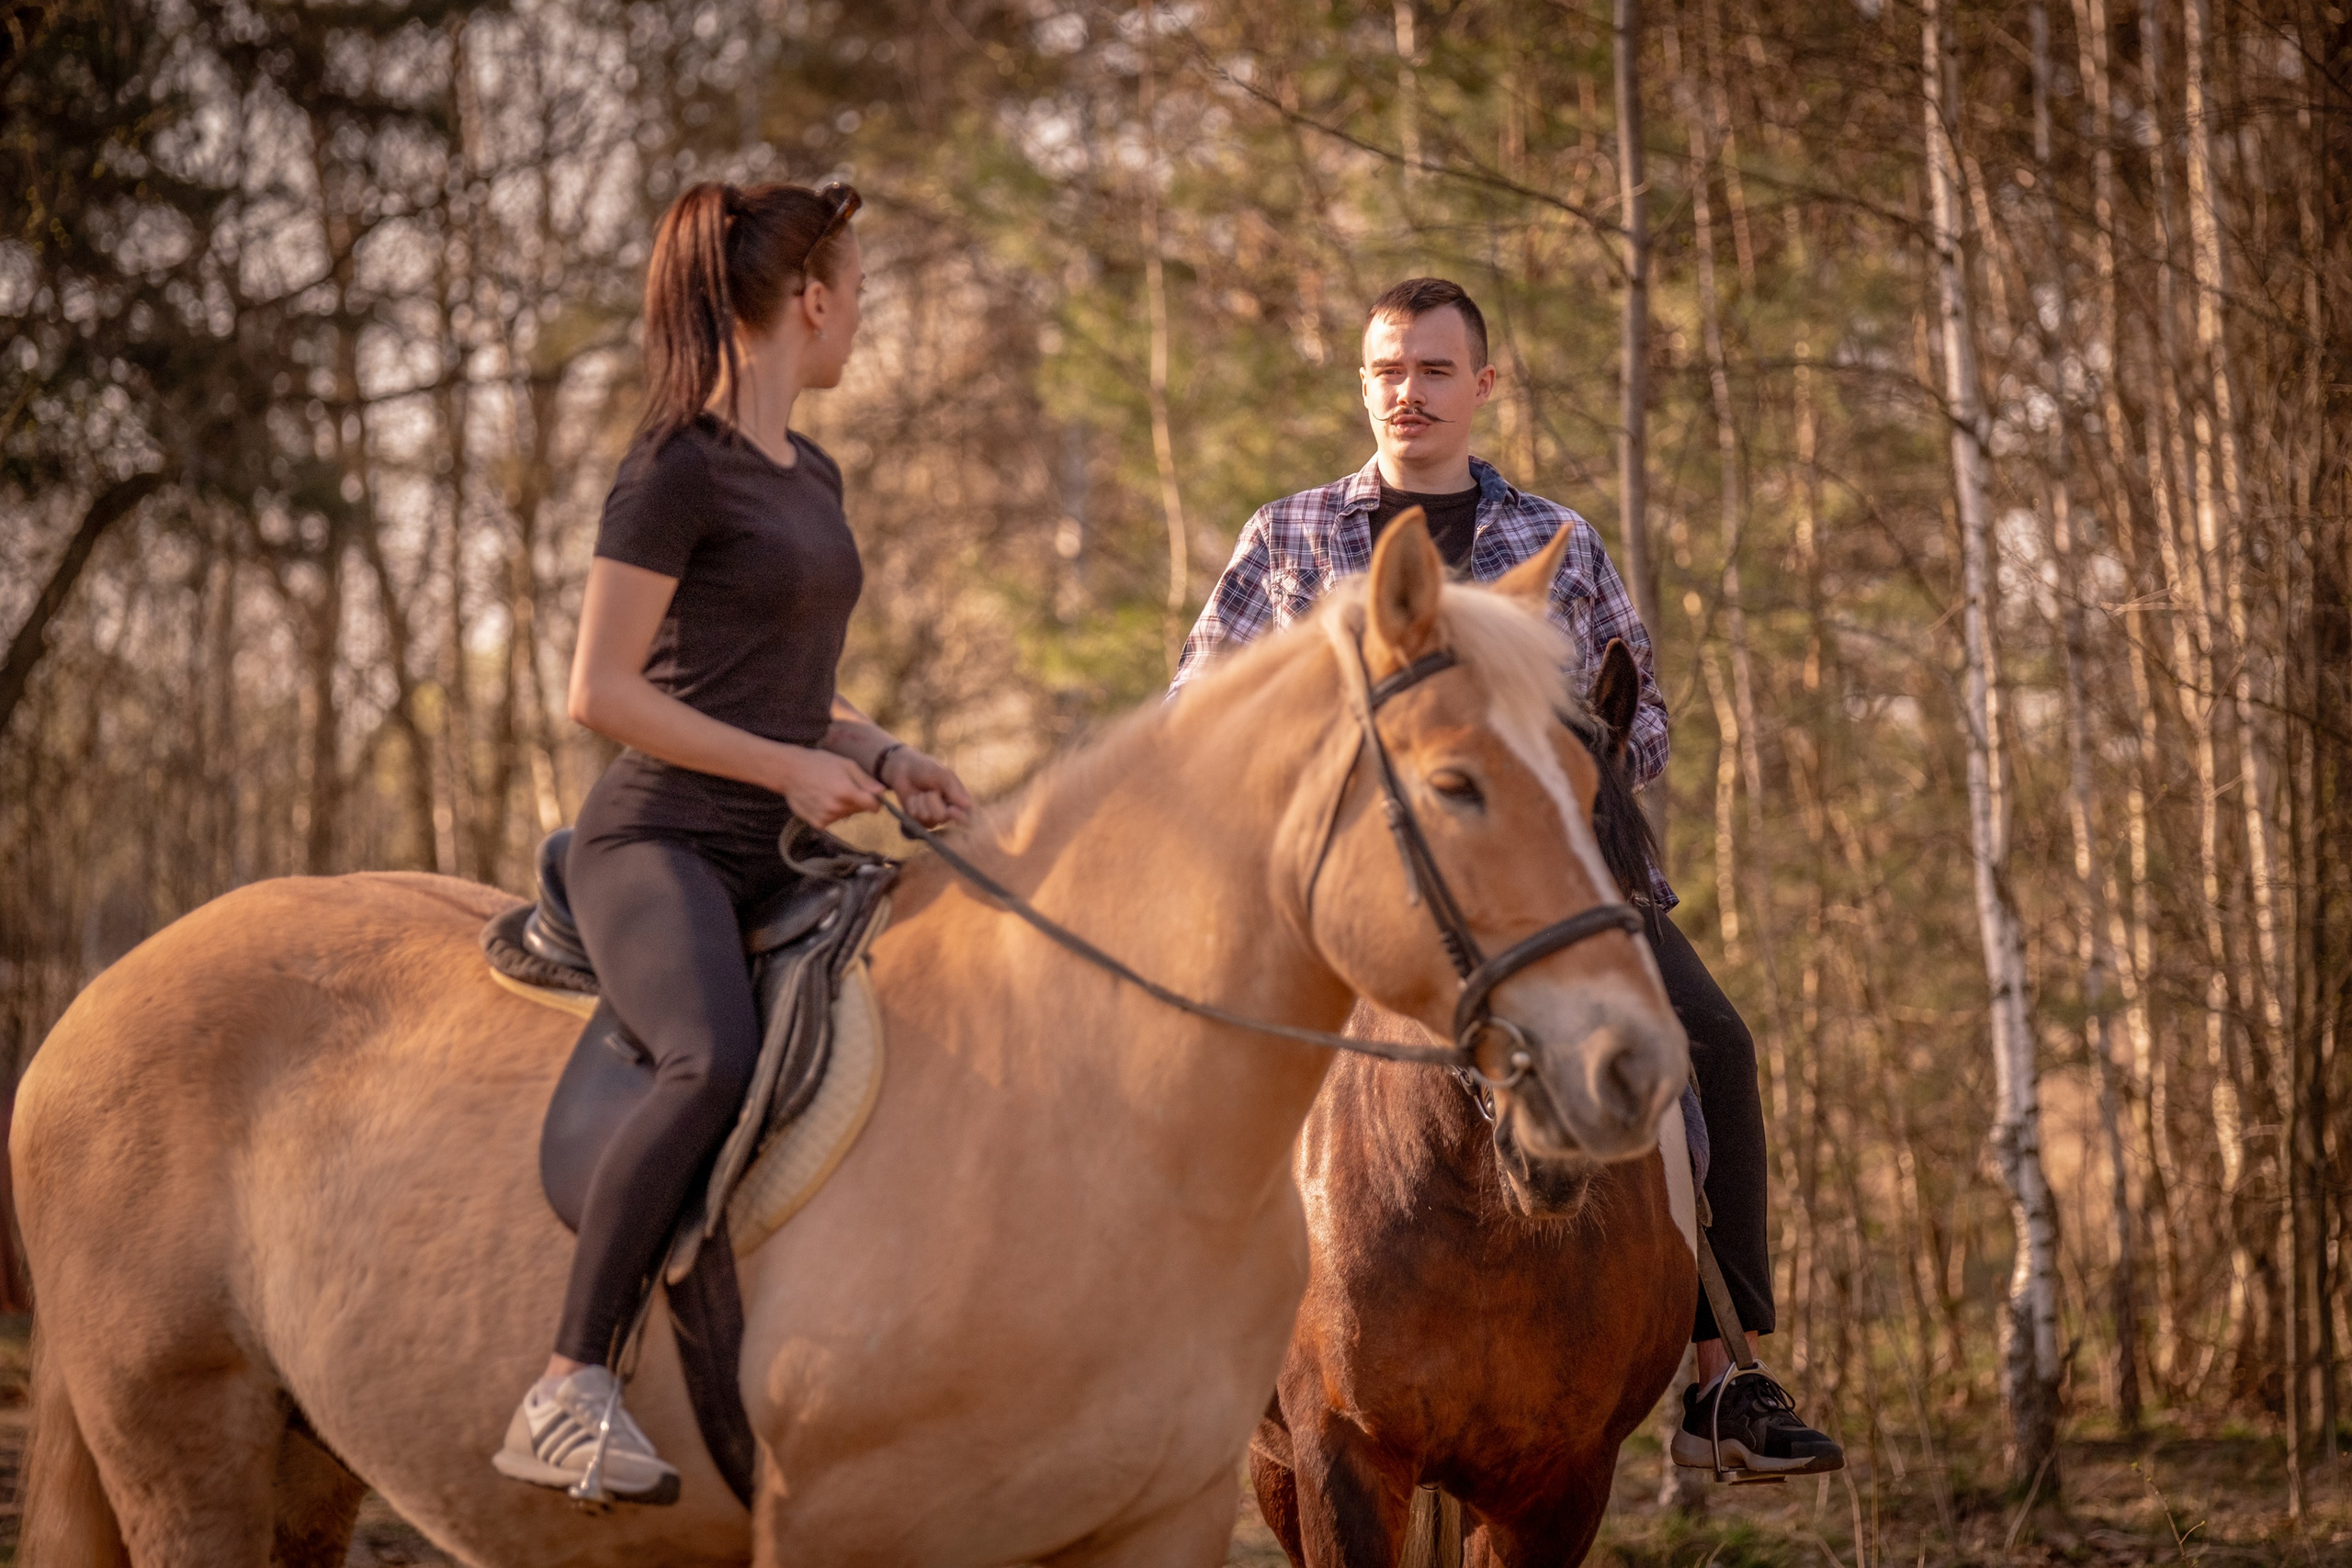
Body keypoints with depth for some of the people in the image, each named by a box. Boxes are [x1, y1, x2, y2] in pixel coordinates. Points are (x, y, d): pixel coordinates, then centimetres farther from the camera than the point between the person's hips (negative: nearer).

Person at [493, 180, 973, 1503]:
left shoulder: (814, 476, 20)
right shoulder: (680, 466, -7)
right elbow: (600, 691, -12)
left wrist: (888, 756, 9)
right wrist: (790, 767, -13)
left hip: (780, 855, 9)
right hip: (662, 841, -9)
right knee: (716, 1062, -35)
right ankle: (567, 1393, -34)